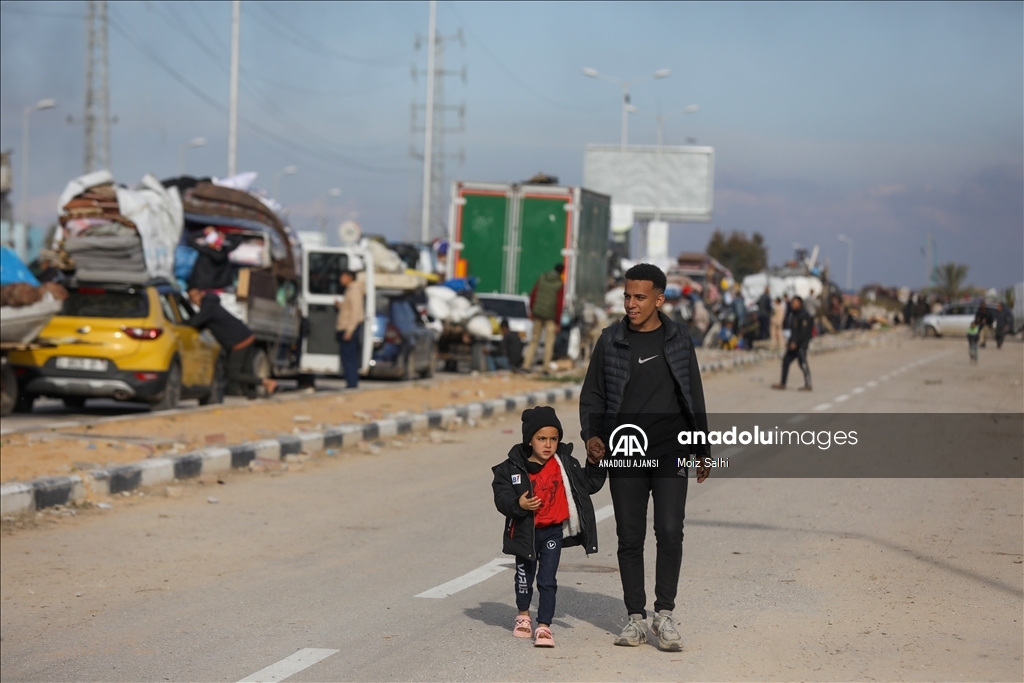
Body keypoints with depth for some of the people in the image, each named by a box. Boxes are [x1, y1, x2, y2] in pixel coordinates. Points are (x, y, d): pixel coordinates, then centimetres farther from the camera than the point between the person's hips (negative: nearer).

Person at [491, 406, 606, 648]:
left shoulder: (566, 464, -2)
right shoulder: (513, 467, -11)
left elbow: (590, 485, 7)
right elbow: (501, 497, -15)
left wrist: (595, 465, -9)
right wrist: (518, 504, -34)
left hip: (553, 531, 0)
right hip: (525, 532, 0)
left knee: (547, 580, -3)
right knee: (525, 576, 18)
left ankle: (544, 626, 2)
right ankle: (523, 615, 40)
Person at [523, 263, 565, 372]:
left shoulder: (541, 278, 3)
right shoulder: (560, 285, -10)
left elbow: (532, 295, 6)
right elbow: (559, 304, -11)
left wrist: (531, 311, 16)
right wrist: (557, 322, -6)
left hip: (537, 314, 4)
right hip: (550, 316, -4)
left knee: (534, 340, 11)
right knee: (549, 342, 3)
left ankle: (526, 364, 6)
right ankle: (546, 367, 0)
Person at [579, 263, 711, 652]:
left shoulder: (678, 340, 5)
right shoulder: (611, 341, 4)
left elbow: (694, 398, 12)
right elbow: (592, 396, 9)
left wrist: (702, 451, 12)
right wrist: (591, 435, -9)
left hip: (670, 454, -1)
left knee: (669, 531, -11)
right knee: (630, 538, 2)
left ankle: (664, 615, -2)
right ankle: (636, 618, 10)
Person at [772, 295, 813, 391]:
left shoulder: (803, 316, -13)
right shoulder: (794, 315, 16)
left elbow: (803, 332, -19)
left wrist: (795, 342, -22)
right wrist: (790, 342, 17)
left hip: (801, 344, -10)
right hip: (794, 344, 10)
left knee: (802, 363, -8)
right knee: (786, 360, 8)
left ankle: (808, 385, -3)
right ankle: (782, 384, 11)